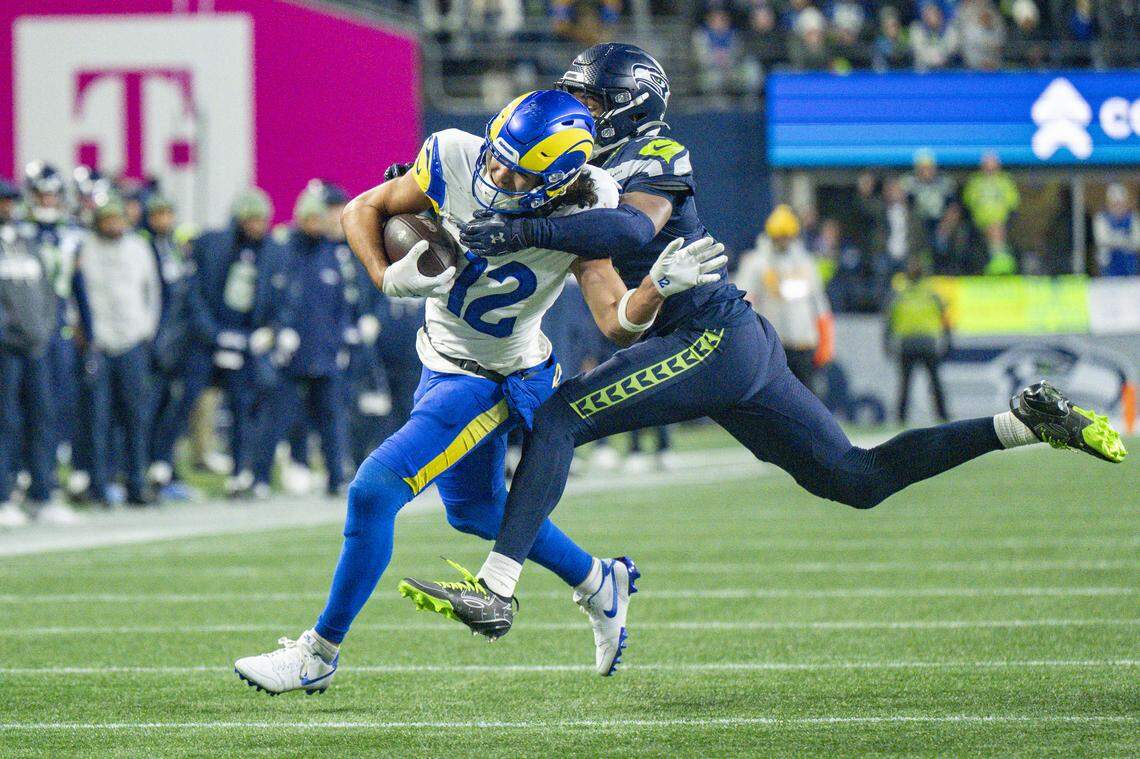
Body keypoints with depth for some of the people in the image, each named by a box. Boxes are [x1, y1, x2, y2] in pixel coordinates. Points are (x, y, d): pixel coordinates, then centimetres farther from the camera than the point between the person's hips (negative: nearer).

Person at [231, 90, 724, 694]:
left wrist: (658, 286, -47)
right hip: (442, 363, 6)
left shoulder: (577, 220, -27)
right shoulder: (455, 162, -21)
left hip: (497, 381, -6)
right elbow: (363, 210, -7)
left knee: (374, 490, -16)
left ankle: (320, 652, -2)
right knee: (476, 509, 25)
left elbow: (618, 325, -27)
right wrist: (388, 278, -24)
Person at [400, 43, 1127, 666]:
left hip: (714, 340, -10)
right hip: (739, 350, 10)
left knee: (558, 419, -15)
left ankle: (495, 589, -23)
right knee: (856, 479, 10)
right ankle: (1028, 421, 10)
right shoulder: (608, 167, 20)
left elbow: (636, 228, -29)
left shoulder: (652, 156, -8)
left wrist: (523, 231, -31)